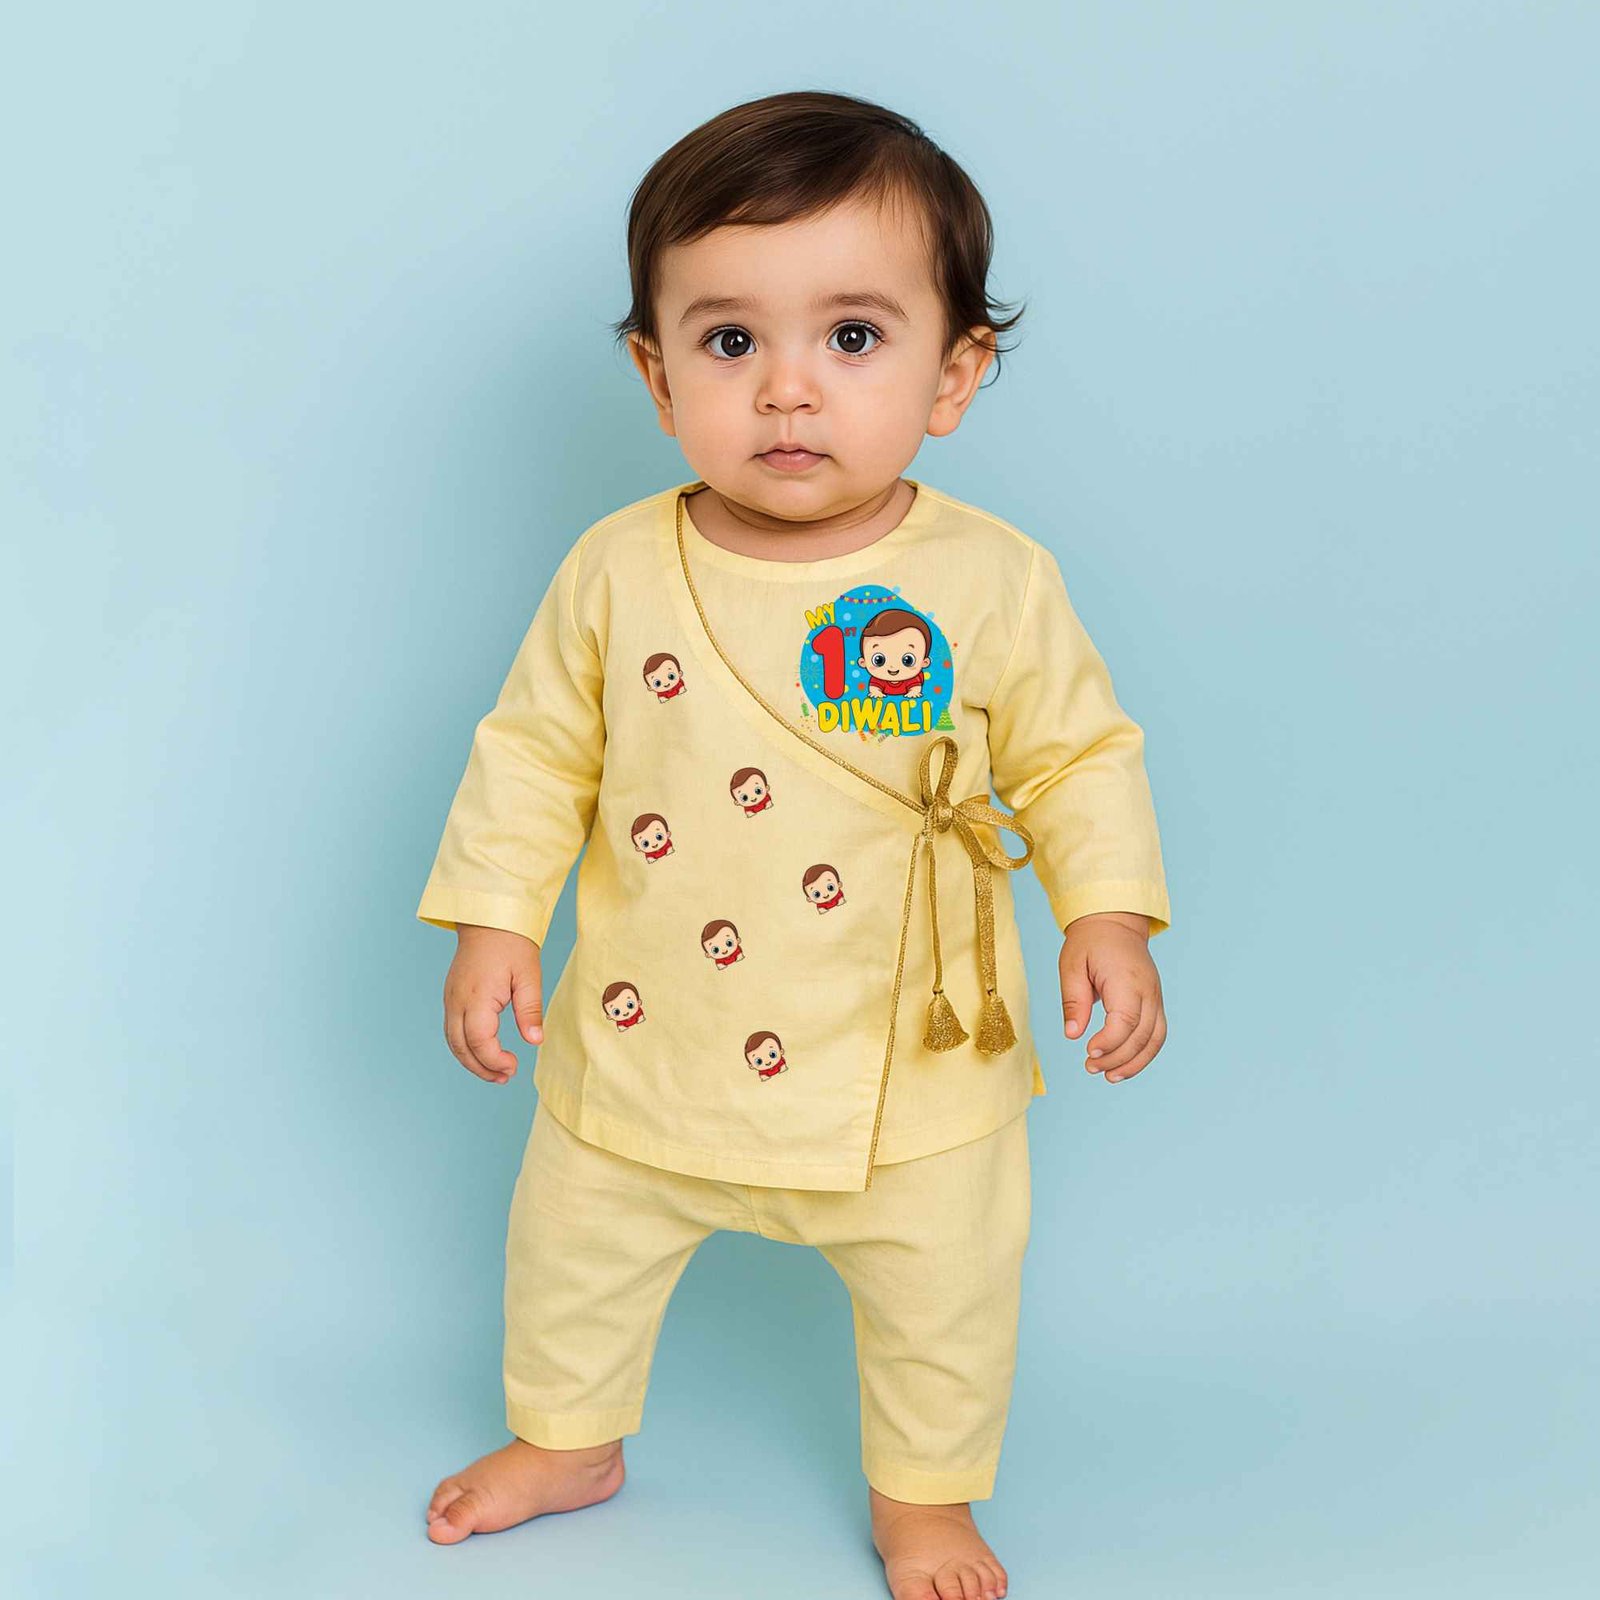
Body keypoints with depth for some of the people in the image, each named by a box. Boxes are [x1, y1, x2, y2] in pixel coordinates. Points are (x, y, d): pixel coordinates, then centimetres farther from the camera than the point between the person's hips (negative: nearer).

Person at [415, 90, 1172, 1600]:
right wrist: (491, 921, -5)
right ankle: (566, 1439, 52)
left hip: (907, 1076, -1)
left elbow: (1079, 757, -3)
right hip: (641, 1051, 2)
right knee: (572, 1249, 22)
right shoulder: (616, 572, -11)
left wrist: (1106, 916, -13)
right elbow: (536, 750, -1)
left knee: (944, 1291, 16)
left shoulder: (997, 583, -15)